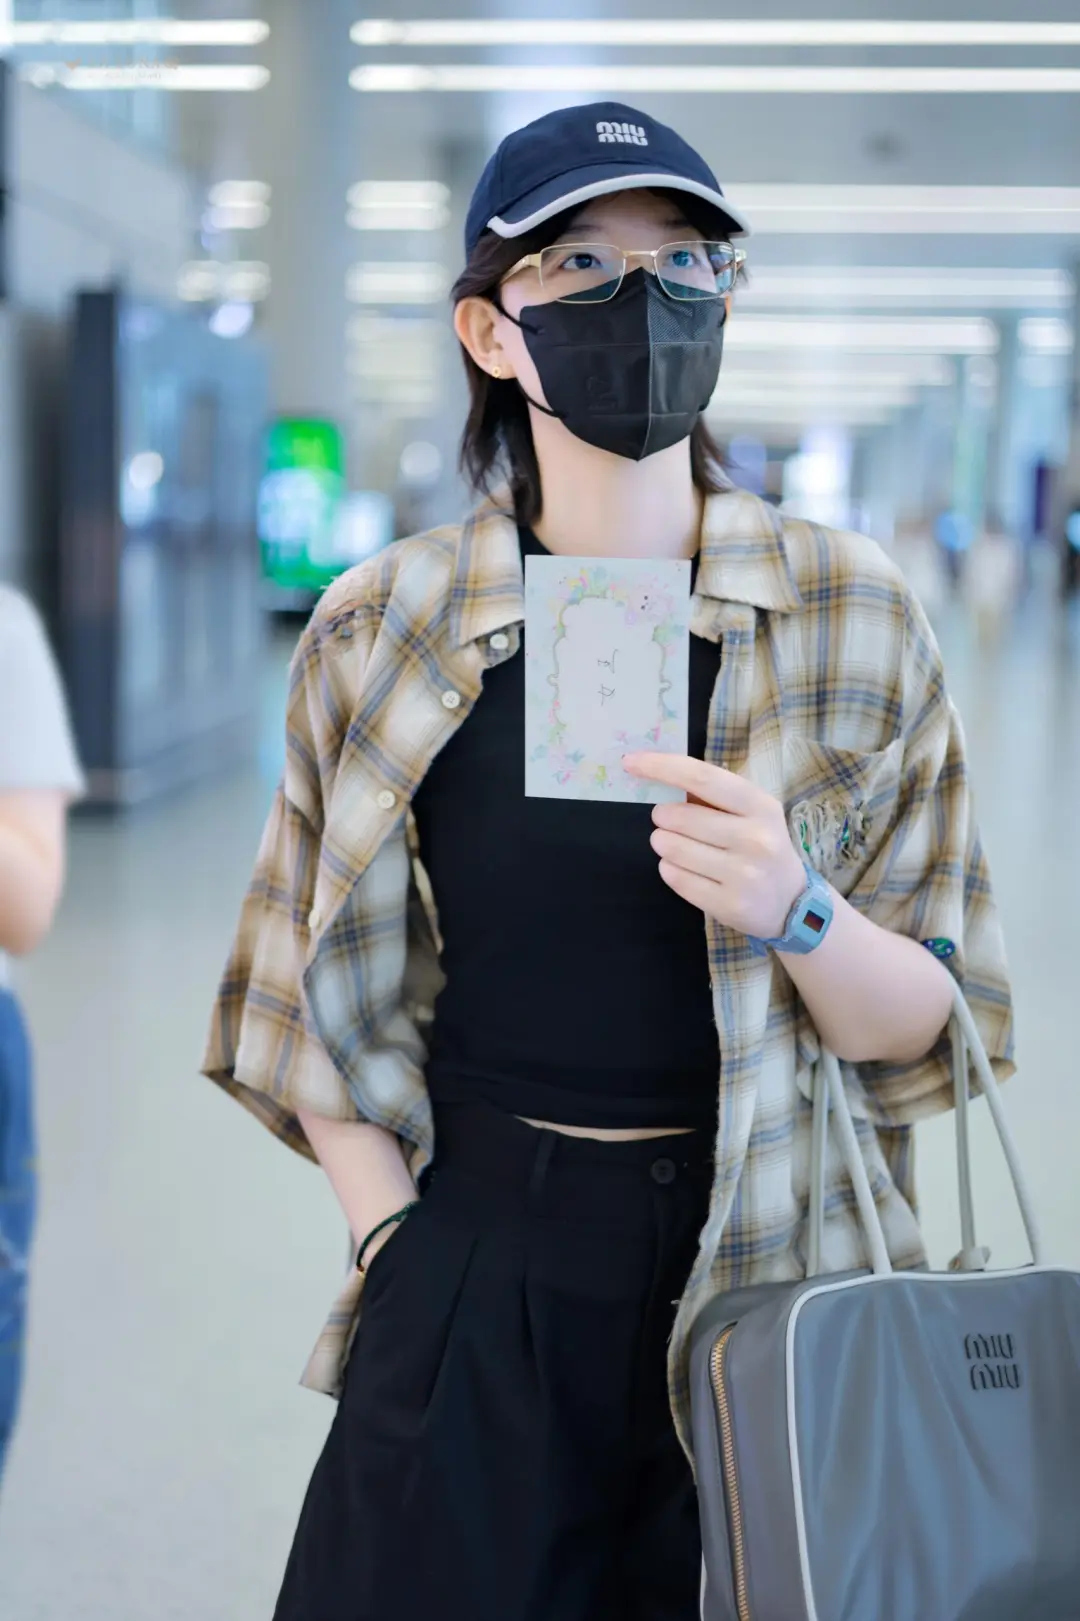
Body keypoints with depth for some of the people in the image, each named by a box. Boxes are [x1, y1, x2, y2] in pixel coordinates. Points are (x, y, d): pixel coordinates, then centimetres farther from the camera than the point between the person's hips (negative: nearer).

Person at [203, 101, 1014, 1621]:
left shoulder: (850, 611, -4)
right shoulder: (384, 627, -2)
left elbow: (922, 1023, -2)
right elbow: (315, 999, 7)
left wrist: (791, 912, -22)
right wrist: (397, 1244, -5)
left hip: (773, 1269, 0)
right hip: (477, 1281, 0)